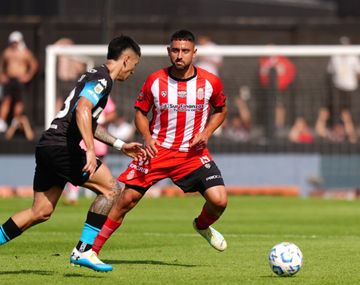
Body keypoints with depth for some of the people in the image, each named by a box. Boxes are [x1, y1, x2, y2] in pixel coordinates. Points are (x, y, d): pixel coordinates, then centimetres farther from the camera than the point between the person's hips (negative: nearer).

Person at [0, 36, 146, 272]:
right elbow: (82, 110, -26)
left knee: (40, 212, 12)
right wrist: (91, 151, -32)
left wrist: (121, 145, 36)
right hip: (63, 147, -10)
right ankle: (83, 250, -7)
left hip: (47, 146, 10)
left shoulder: (94, 76, 24)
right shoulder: (102, 79, -8)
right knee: (111, 189, -5)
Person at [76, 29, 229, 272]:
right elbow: (140, 111, 8)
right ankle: (92, 249, 6)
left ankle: (203, 225, 21)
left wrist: (206, 132, -5)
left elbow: (220, 110, 12)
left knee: (219, 200, -16)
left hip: (193, 153, 0)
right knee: (127, 199, -5)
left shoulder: (210, 82, -6)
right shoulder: (155, 80, -6)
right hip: (157, 150, 0)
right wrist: (147, 138, -10)